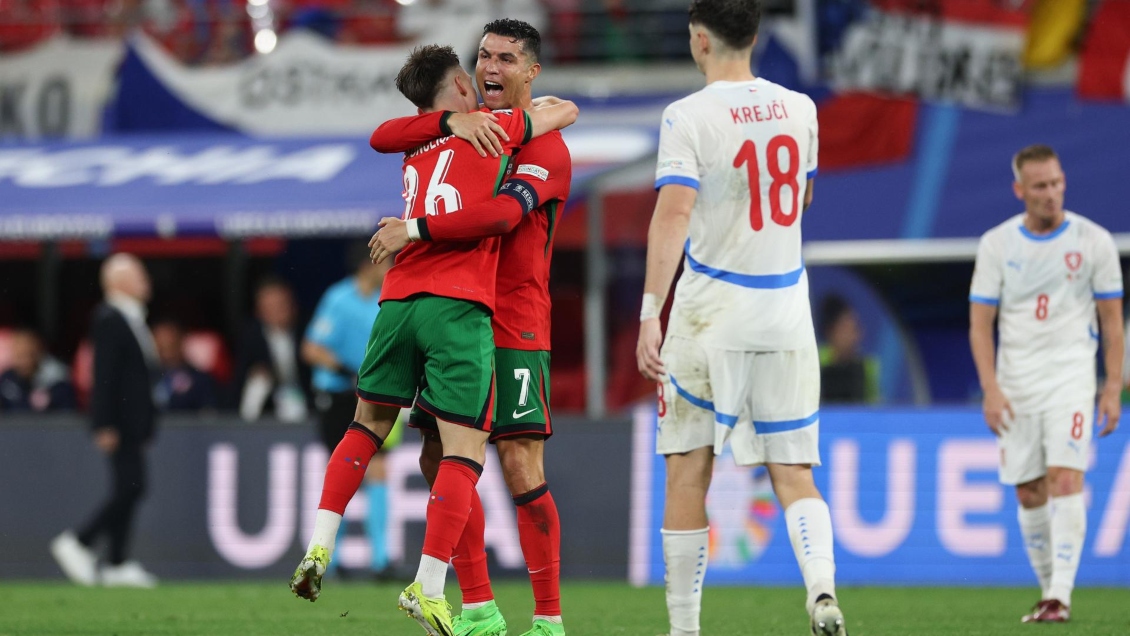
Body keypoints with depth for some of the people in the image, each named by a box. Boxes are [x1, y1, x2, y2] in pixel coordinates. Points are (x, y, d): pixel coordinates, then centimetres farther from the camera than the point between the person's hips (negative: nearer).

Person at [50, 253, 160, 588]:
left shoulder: (133, 319, 17)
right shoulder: (109, 320, -14)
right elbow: (103, 374, -19)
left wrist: (147, 423, 21)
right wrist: (106, 426, -22)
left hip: (133, 421, 10)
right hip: (119, 420, -10)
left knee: (128, 490, 8)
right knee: (130, 488, -13)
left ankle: (117, 564, 9)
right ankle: (78, 543, -5)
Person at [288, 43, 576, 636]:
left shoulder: (414, 149, 21)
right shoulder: (489, 130, 7)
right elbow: (567, 111, 19)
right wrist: (538, 108, 40)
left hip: (398, 299, 6)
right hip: (459, 307, -6)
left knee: (368, 425, 21)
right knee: (465, 450, -3)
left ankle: (319, 546, 8)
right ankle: (428, 587, -10)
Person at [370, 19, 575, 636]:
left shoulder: (545, 147, -8)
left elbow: (503, 213, -23)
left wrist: (414, 230, -24)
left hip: (514, 325, -7)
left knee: (521, 468, -12)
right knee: (440, 457, 4)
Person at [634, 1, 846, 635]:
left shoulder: (689, 116, -10)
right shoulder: (799, 109, 6)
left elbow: (674, 211, -21)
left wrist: (650, 313, -25)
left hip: (711, 312, -4)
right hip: (787, 310, 4)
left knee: (688, 471, 6)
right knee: (794, 472, 6)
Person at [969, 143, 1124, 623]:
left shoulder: (1093, 241, -1)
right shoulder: (996, 244, 2)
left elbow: (1112, 319, 4)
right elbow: (980, 323, 1)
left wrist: (1113, 389, -2)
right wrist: (991, 389, -9)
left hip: (1071, 376, -2)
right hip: (1015, 381, 2)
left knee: (1066, 480, -17)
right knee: (1028, 494, 5)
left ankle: (1061, 594, -19)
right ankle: (1048, 588, 19)